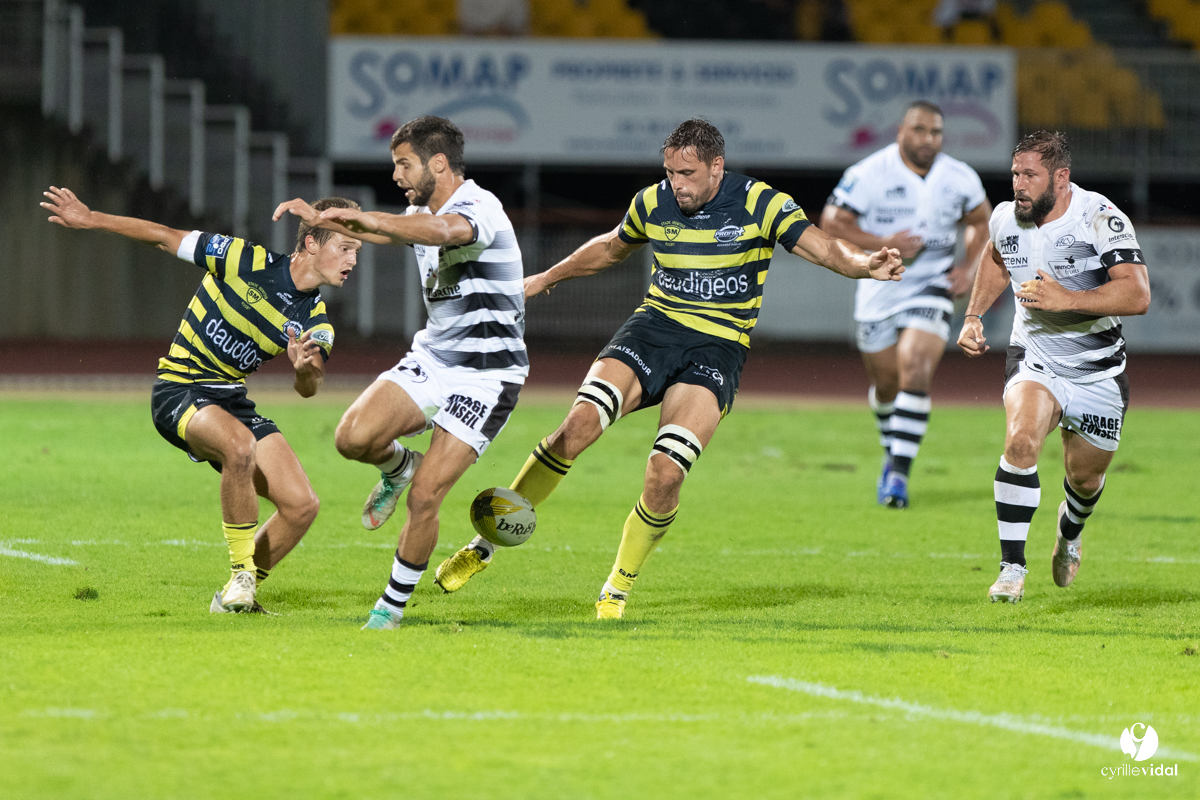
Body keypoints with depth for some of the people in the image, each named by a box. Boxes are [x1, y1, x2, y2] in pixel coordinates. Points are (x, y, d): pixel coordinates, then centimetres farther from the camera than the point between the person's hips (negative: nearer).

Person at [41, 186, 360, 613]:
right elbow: (165, 238, -6)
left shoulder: (315, 321, 0)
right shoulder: (248, 261, -14)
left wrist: (306, 370, -37)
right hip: (179, 389, -6)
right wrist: (90, 219, -7)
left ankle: (236, 595, 13)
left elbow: (308, 388, -12)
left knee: (301, 505, -8)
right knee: (241, 447, -38)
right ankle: (241, 573, -22)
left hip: (232, 399, 6)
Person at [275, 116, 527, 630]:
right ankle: (398, 467, 17)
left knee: (424, 497, -14)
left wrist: (365, 218, -50)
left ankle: (394, 605, 5)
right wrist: (321, 219, 23)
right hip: (430, 359, 8)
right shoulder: (424, 213, 10)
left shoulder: (479, 208, -19)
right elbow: (385, 232, 34)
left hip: (485, 376, -8)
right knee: (354, 437, -17)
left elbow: (445, 231, -44)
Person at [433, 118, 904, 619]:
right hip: (655, 328, 3)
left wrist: (864, 265, -34)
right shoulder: (652, 203, 4)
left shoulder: (760, 204, -7)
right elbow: (610, 247, 25)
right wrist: (545, 278, 33)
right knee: (578, 426, -20)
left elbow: (825, 249, -12)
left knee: (665, 473, -21)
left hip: (718, 347, -3)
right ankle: (485, 544, -9)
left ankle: (618, 589, 2)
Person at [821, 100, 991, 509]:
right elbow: (831, 221, -9)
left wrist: (969, 267, -1)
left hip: (931, 290, 0)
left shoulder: (960, 180, -3)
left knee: (915, 371, -21)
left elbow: (980, 220, 15)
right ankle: (893, 450, 41)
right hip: (880, 290, 0)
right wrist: (883, 244, -21)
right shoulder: (870, 174, -13)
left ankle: (899, 472, -20)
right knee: (886, 384, 10)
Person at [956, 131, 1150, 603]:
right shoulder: (1005, 218, -6)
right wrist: (973, 317, 10)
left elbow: (1137, 295, -31)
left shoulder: (1100, 219, -21)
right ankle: (1012, 568, -23)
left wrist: (1067, 299, -38)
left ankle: (1070, 530, 51)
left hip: (1098, 372, -1)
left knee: (1085, 477, 12)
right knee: (1021, 439, -28)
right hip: (1034, 359, 1)